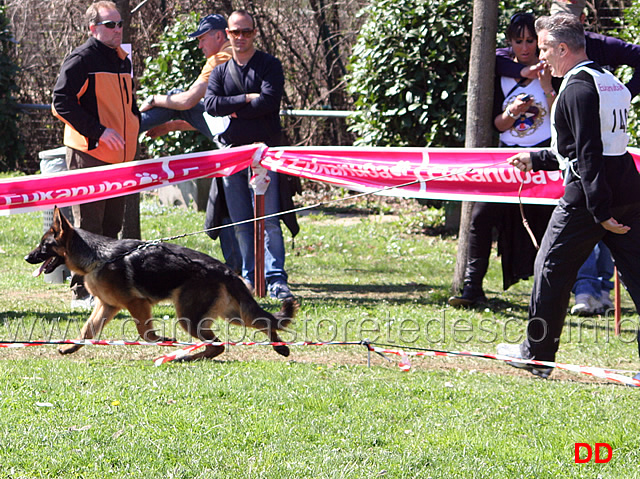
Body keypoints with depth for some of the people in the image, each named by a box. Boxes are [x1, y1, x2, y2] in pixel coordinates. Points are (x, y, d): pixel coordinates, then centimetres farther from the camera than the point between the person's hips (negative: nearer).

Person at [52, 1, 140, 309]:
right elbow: (62, 102, -16)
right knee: (88, 226, -5)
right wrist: (98, 132, -22)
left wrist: (137, 126, 13)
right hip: (88, 155, -8)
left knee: (112, 224, 12)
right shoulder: (81, 59, -10)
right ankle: (82, 292, -1)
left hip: (118, 156, 8)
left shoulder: (122, 61, 17)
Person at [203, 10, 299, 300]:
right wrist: (246, 99, -10)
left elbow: (268, 101, -11)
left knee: (269, 219, -8)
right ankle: (249, 275, 11)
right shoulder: (220, 69, 14)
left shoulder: (269, 66, 4)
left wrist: (234, 110, -6)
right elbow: (211, 104, -2)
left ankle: (275, 279, -10)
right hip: (230, 150, 3)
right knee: (241, 221, 5)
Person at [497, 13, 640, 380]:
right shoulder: (610, 81, 18)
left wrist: (600, 210, -22)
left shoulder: (578, 88, -11)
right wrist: (537, 159, 33)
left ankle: (537, 354, 17)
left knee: (553, 269, 7)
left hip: (588, 198, -8)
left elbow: (589, 155, -19)